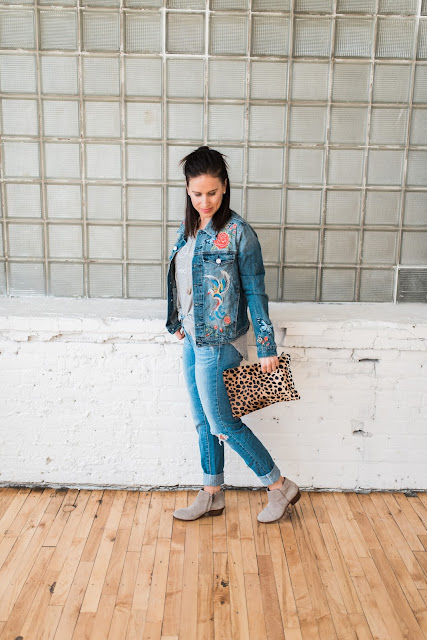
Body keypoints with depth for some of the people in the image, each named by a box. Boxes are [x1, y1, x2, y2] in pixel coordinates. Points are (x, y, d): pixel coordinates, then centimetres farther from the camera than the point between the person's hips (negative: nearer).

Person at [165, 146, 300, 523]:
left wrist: (266, 347, -11)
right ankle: (212, 496, 32)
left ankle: (280, 487, 19)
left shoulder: (238, 232, -14)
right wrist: (179, 322, 17)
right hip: (193, 338, 8)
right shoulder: (189, 229, 7)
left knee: (223, 424, 1)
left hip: (220, 341, -7)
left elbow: (255, 292, -12)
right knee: (203, 420, 15)